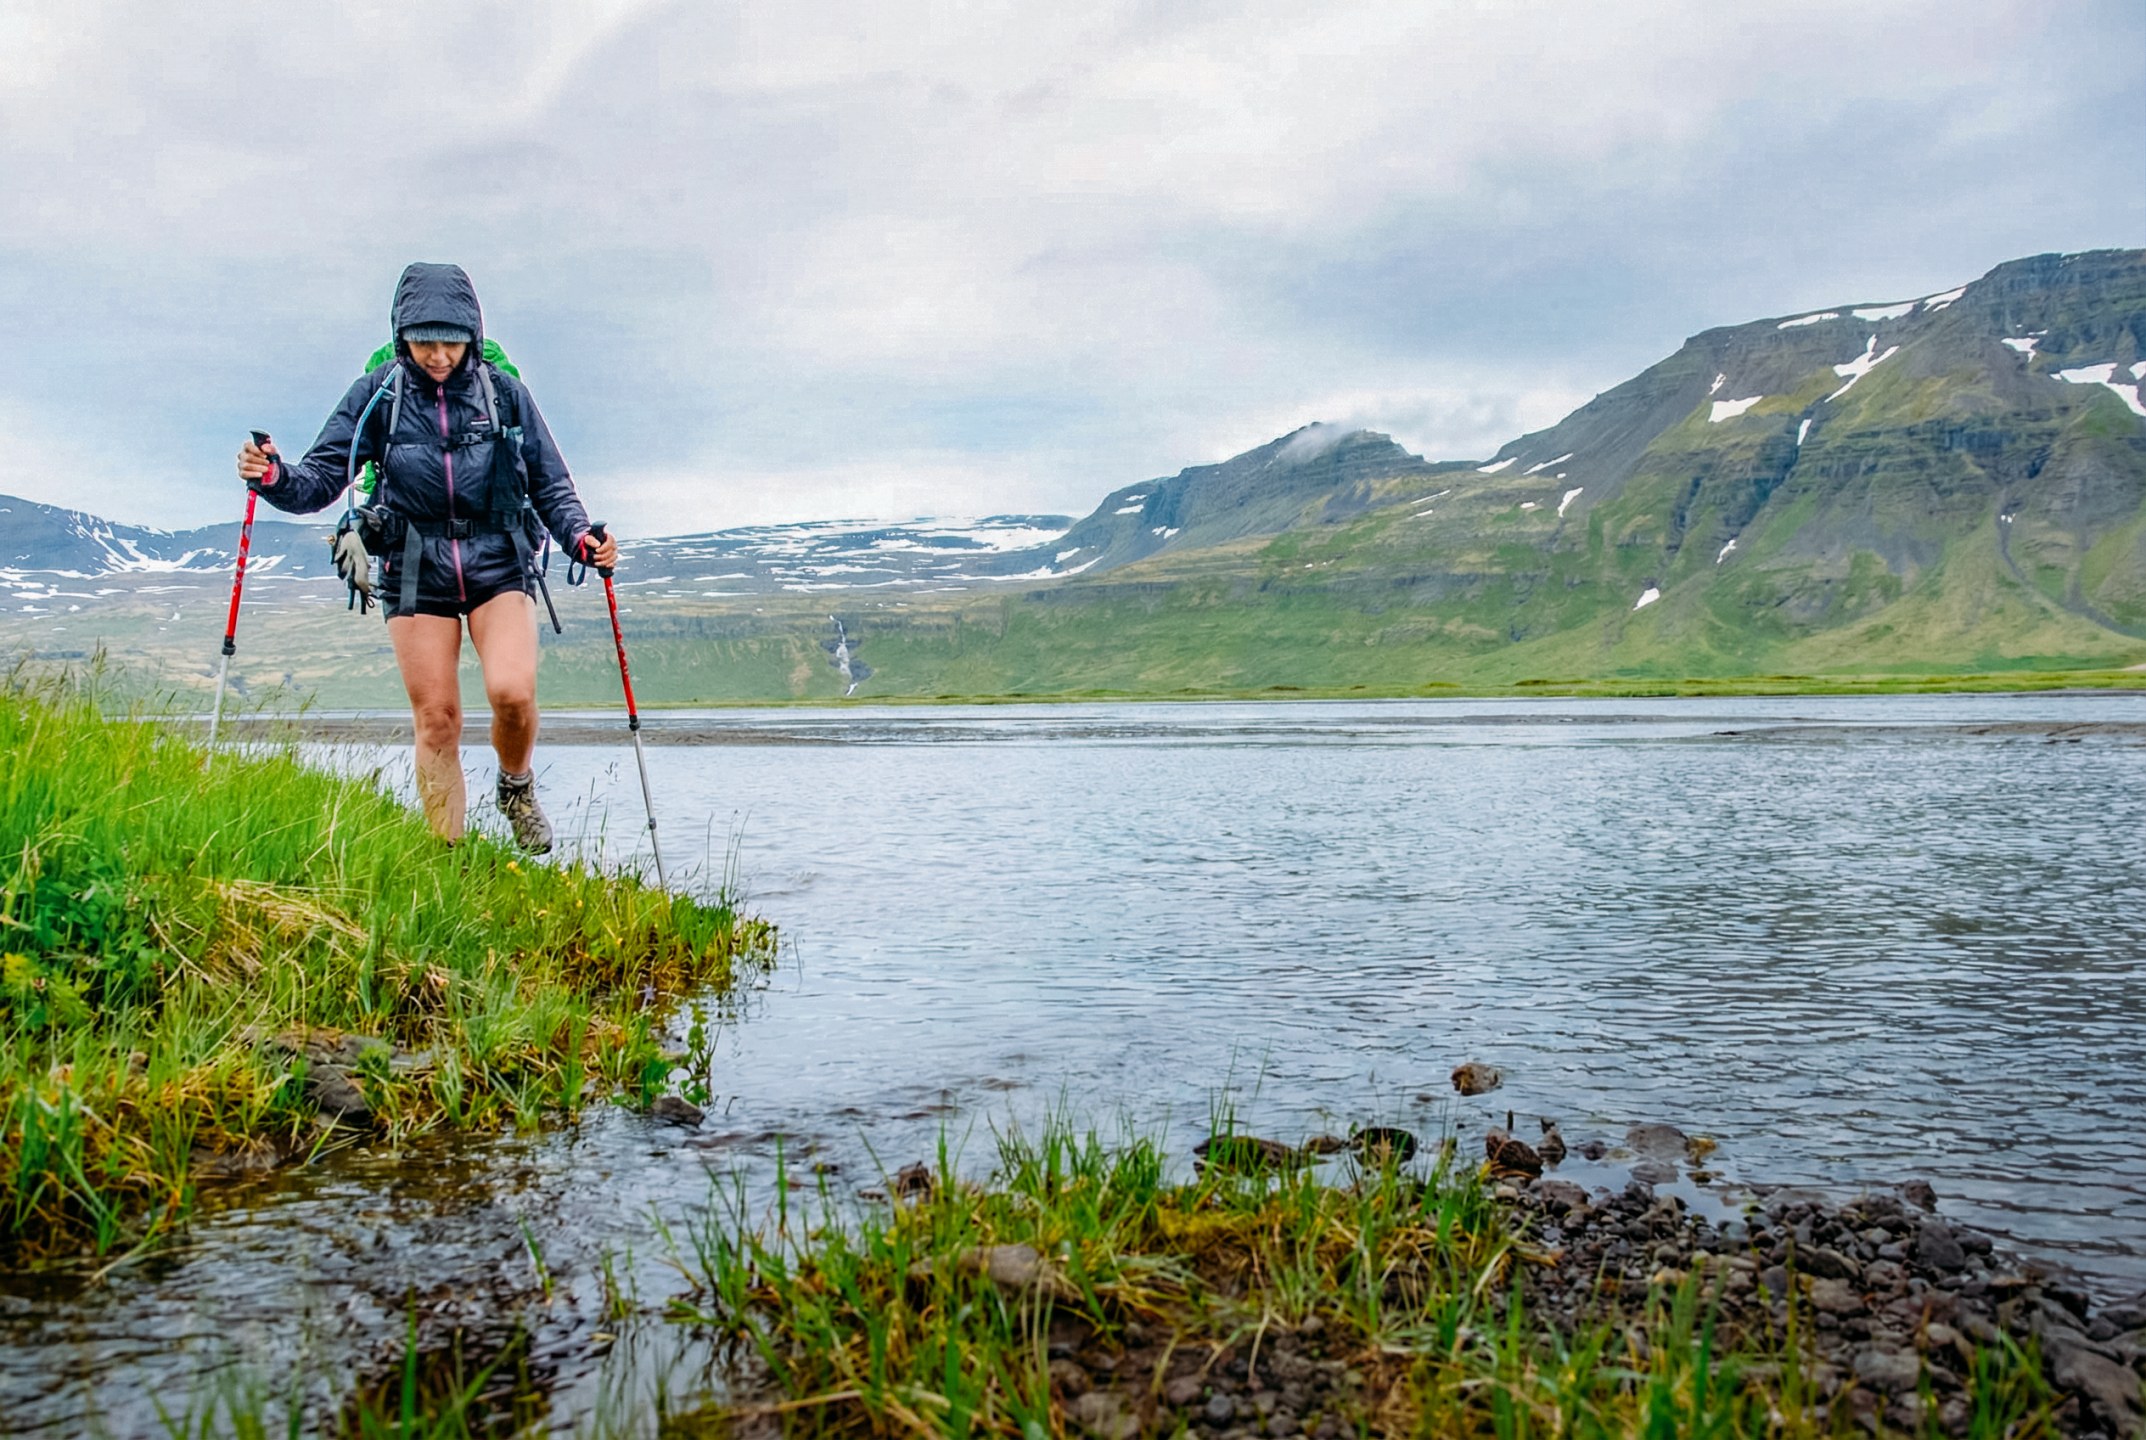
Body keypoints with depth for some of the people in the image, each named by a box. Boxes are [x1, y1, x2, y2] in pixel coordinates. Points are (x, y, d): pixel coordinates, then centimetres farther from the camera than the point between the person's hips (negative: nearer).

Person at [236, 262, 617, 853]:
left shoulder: (504, 392, 1)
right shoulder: (376, 396, 1)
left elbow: (550, 483, 6)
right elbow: (322, 478, -1)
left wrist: (580, 537, -11)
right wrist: (274, 476, -22)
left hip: (498, 566, 0)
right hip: (417, 574, 1)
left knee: (511, 692, -21)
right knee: (435, 720, -1)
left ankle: (517, 788, 10)